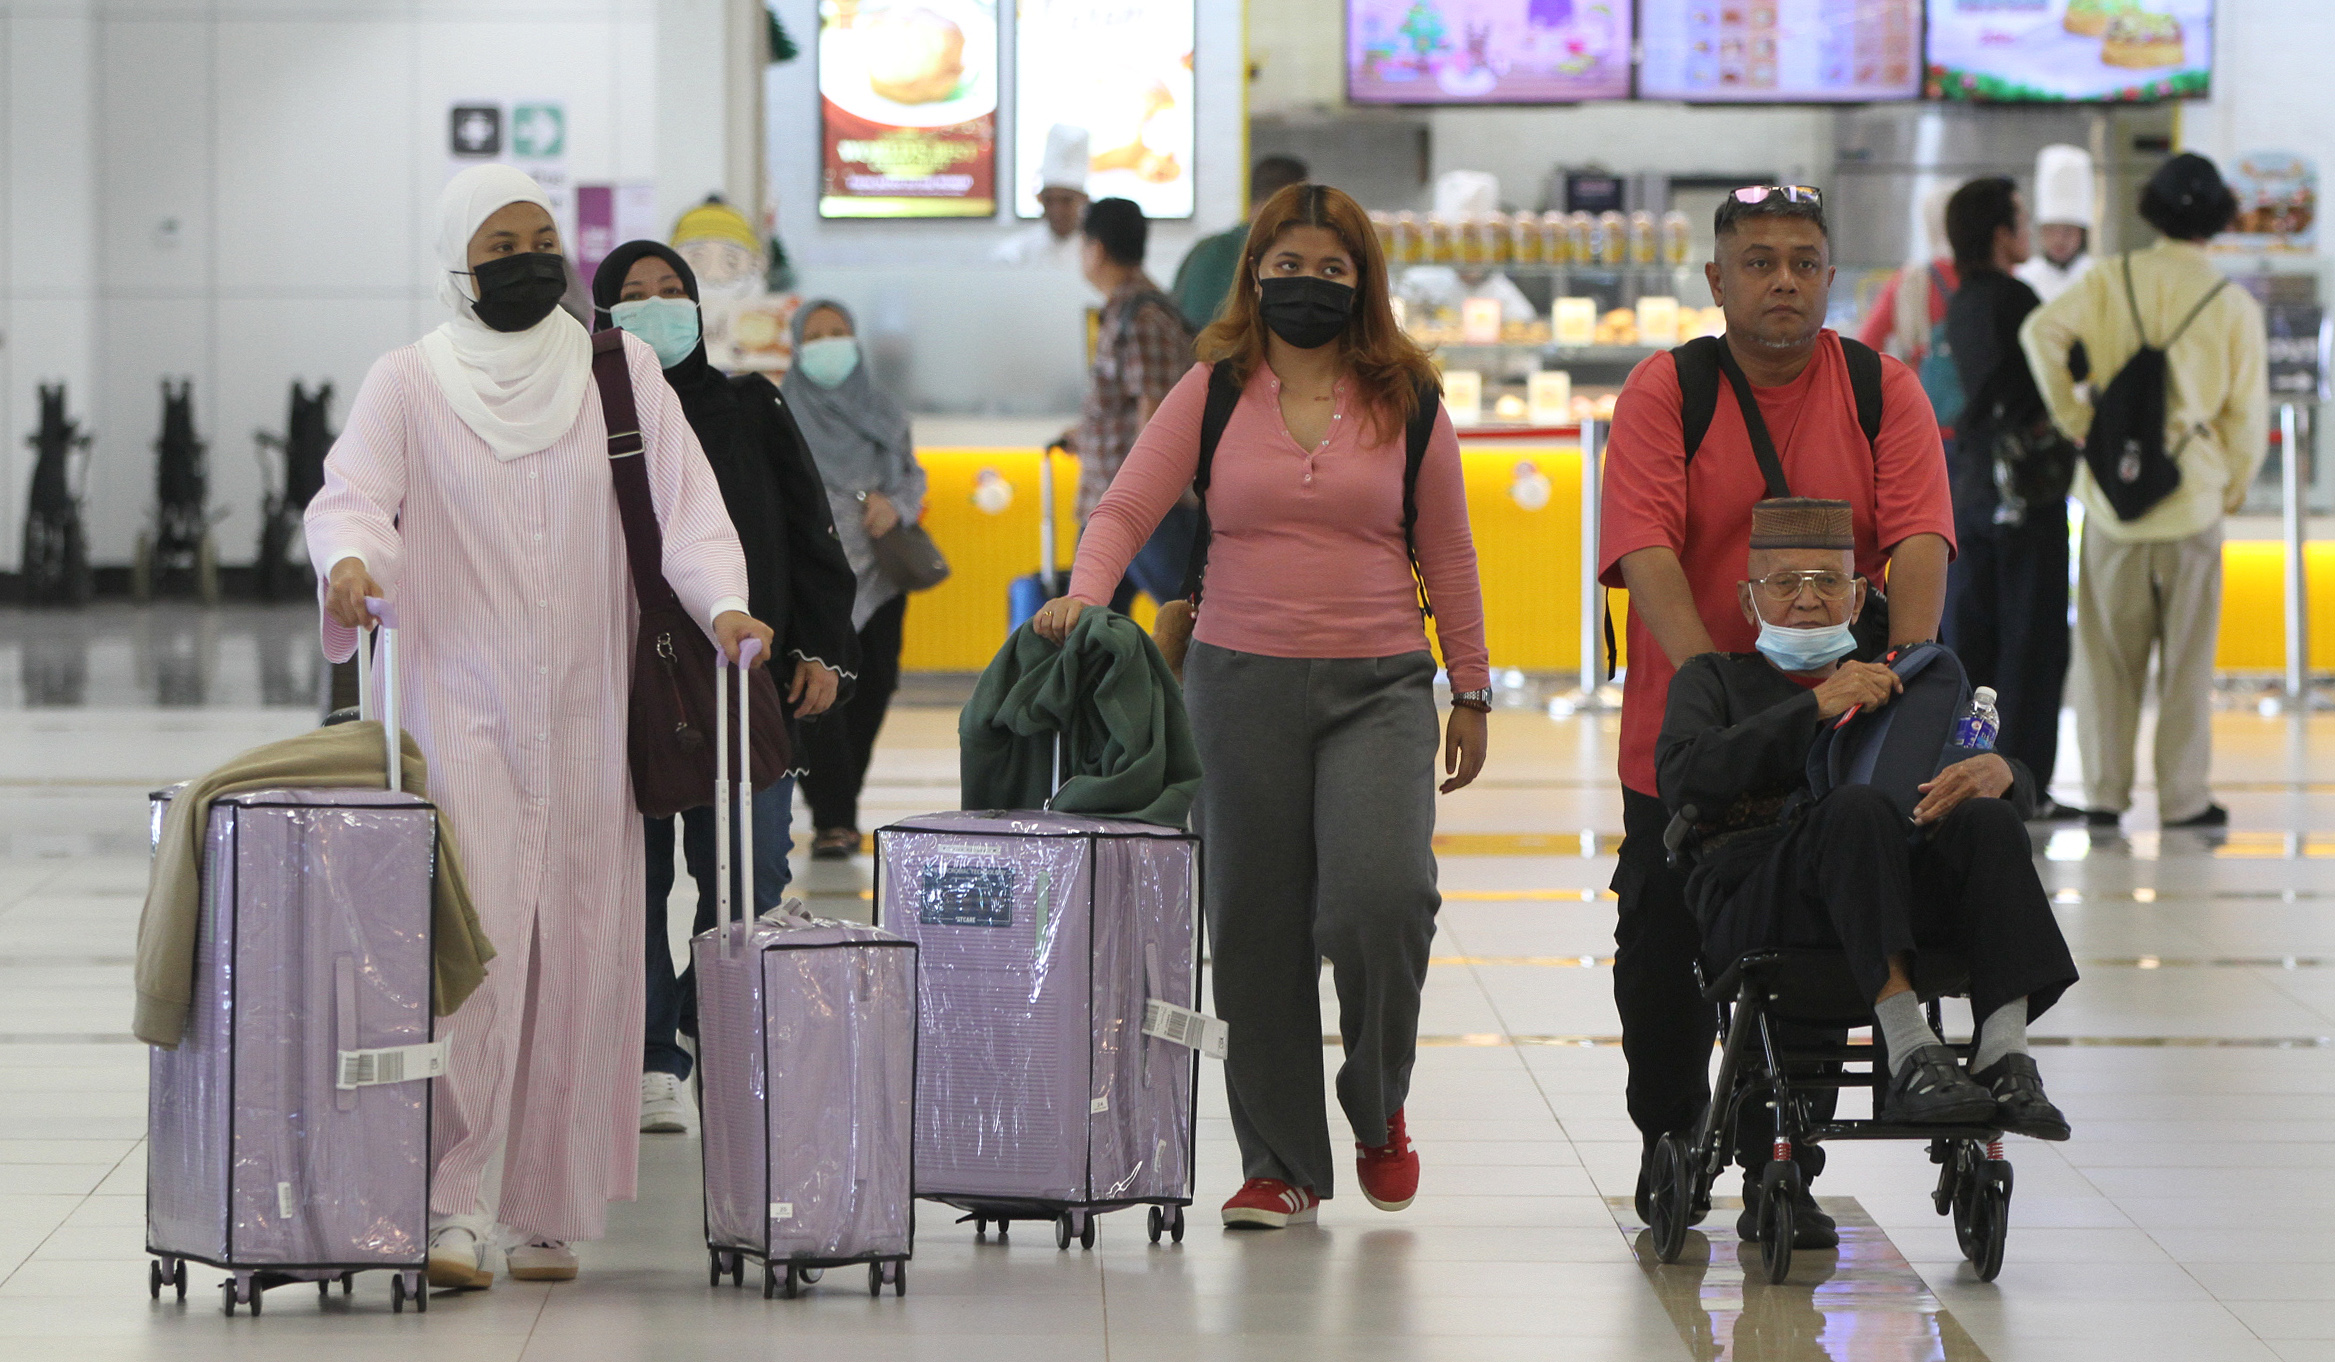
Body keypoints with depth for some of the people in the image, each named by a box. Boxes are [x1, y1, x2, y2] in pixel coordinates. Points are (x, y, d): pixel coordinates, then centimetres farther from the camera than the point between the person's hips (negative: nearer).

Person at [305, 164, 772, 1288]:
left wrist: (722, 601, -17)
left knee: (581, 961, 1)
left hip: (588, 722, 2)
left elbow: (683, 500, 1)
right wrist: (350, 560, -32)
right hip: (460, 716, -2)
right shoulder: (409, 383, 4)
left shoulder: (619, 371, 8)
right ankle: (449, 1204, -10)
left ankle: (549, 1212, 8)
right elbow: (354, 495, -8)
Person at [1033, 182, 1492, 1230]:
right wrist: (1084, 594, -20)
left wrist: (1470, 692, 11)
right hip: (1241, 682, 1)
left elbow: (1445, 554, 11)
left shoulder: (1406, 401, 6)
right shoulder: (1213, 393, 5)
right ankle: (1282, 1165, 14)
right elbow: (1126, 509, -1)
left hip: (1379, 686, -1)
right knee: (1256, 921, 4)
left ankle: (1379, 1107, 8)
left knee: (1382, 896, -19)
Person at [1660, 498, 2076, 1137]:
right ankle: (1911, 1057, -45)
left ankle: (2003, 1056, -39)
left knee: (1987, 820, -26)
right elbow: (1683, 778, -4)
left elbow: (2019, 789, 16)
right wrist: (1814, 707, -10)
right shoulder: (1714, 678, 21)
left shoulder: (1893, 685, 30)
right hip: (1755, 908, -3)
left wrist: (1997, 773, -10)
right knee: (1858, 808, -34)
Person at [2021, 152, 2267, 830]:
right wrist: (2233, 487, 14)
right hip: (2193, 496, -1)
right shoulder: (2235, 305, -2)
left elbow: (2041, 329, -16)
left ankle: (2104, 793, 10)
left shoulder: (2112, 280, -1)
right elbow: (2249, 415, -1)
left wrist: (2072, 417, -5)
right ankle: (2183, 797, 8)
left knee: (2109, 652, 9)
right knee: (2186, 658, 6)